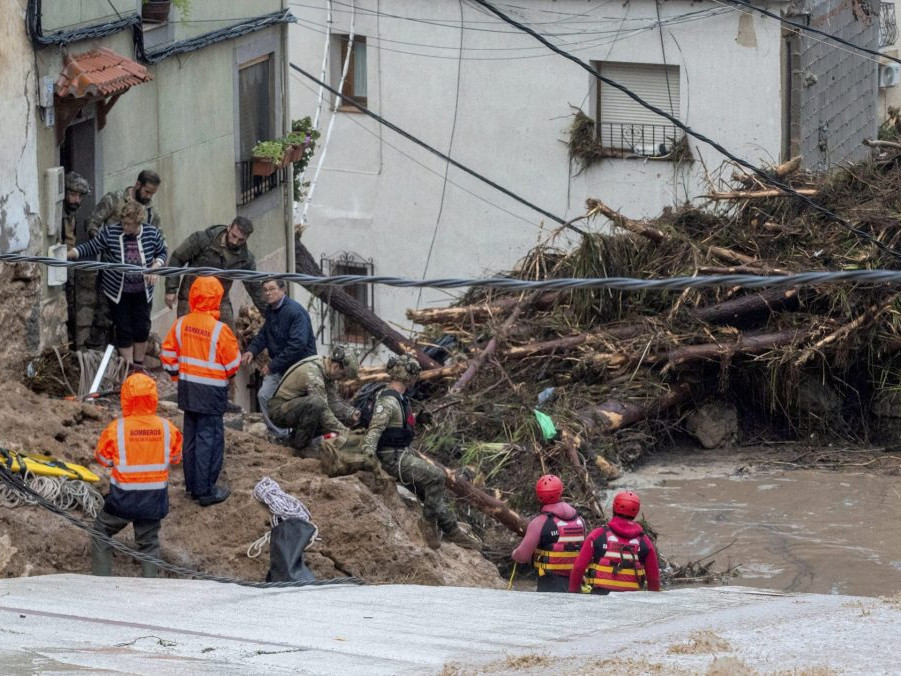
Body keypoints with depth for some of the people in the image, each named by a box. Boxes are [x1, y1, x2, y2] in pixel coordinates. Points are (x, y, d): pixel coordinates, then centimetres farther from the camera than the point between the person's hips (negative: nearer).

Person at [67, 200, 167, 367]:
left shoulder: (152, 233, -10)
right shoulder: (110, 232, -15)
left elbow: (162, 253, 5)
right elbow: (91, 248, -7)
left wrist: (155, 267, -14)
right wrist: (67, 254, -18)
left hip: (142, 292, 2)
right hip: (118, 292, -2)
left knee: (142, 329, 7)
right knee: (124, 331, 2)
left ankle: (139, 365, 27)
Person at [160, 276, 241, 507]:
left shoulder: (181, 324, -3)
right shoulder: (219, 330, -19)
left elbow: (168, 355, 5)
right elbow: (233, 364, -10)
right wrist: (228, 374, 12)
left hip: (187, 389, 6)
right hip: (211, 392, -6)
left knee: (191, 436, 16)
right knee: (209, 438, 0)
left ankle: (192, 484, 24)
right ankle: (205, 491, 3)